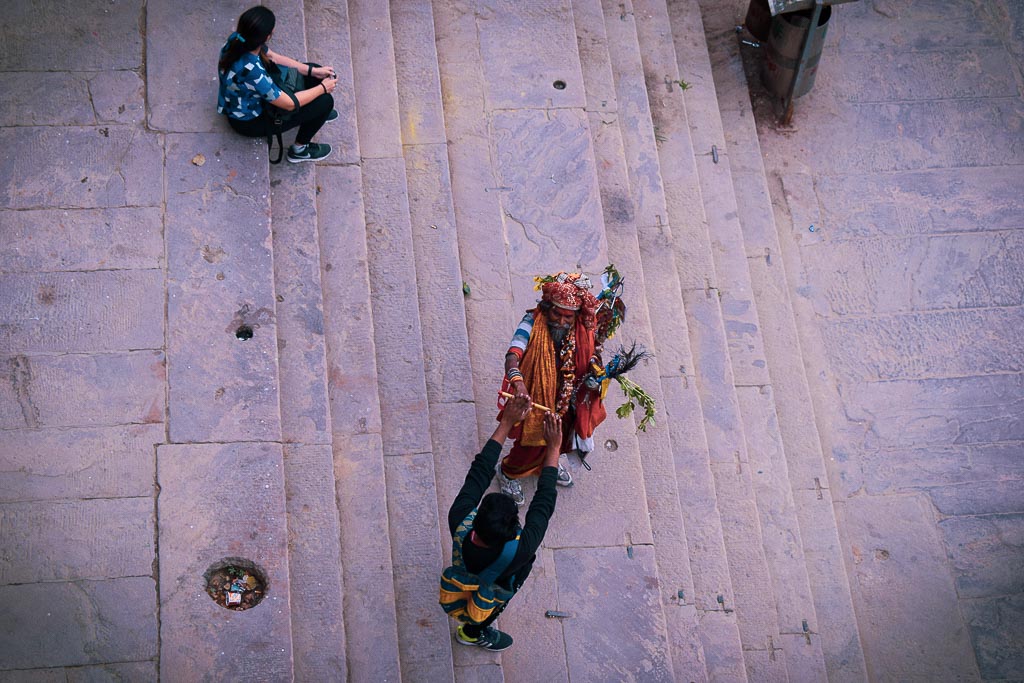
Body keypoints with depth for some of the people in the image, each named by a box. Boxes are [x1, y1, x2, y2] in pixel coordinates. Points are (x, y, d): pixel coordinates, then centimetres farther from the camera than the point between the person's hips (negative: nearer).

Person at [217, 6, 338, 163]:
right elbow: (289, 103, -29)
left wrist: (313, 71, -4)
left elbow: (274, 58, 0)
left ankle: (316, 112, 37)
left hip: (248, 99, 8)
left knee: (313, 74, 8)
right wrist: (323, 88, -15)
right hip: (250, 121, -8)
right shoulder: (251, 71, -43)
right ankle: (300, 149, 12)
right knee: (325, 101, -9)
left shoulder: (238, 40, -20)